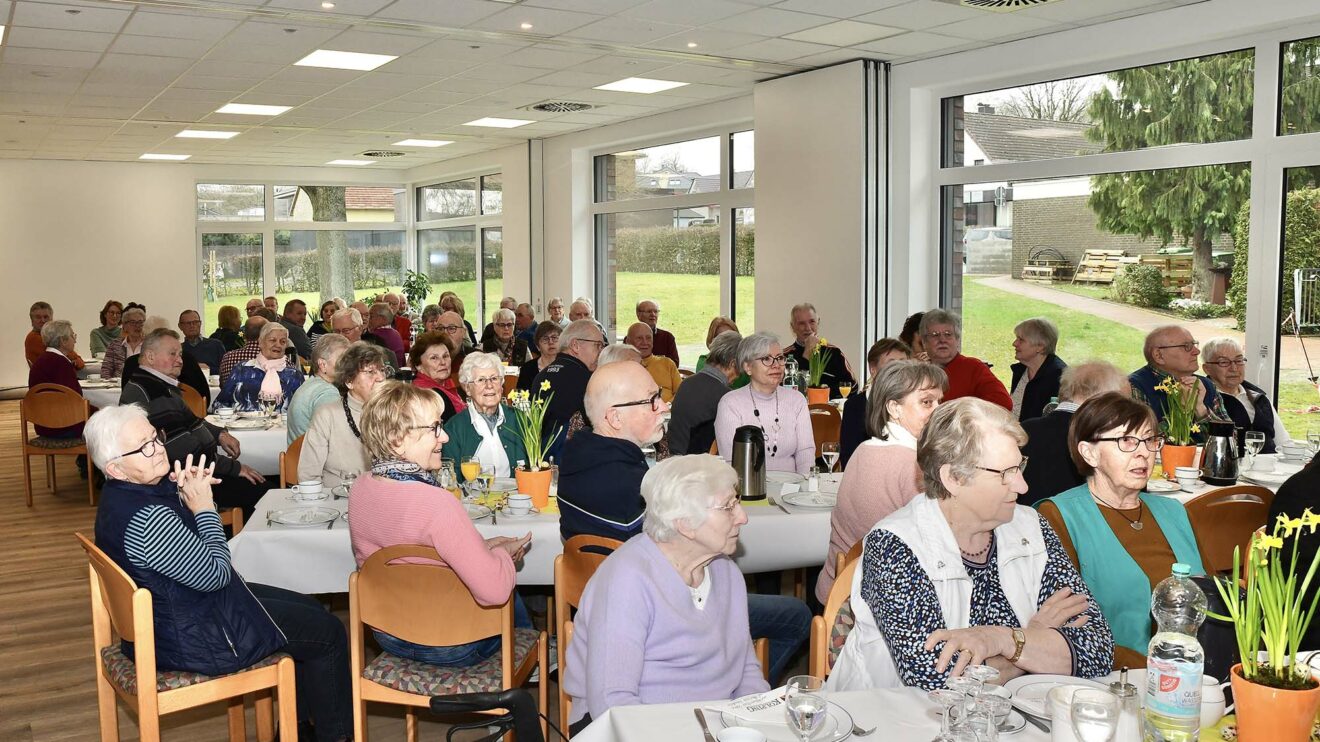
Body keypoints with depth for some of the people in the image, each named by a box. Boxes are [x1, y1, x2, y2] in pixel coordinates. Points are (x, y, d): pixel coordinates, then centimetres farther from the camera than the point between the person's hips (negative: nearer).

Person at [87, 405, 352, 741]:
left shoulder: (123, 492, 0)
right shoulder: (146, 519, -33)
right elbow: (215, 574, -23)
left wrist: (184, 491, -6)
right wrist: (203, 505, -17)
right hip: (191, 637, -11)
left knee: (310, 609, 20)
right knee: (329, 632, 0)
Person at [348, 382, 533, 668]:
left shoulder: (360, 488, -7)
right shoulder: (436, 503, -33)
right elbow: (493, 590, -35)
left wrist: (483, 546, 5)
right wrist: (502, 552, -13)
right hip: (449, 647, -7)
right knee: (512, 601, 23)